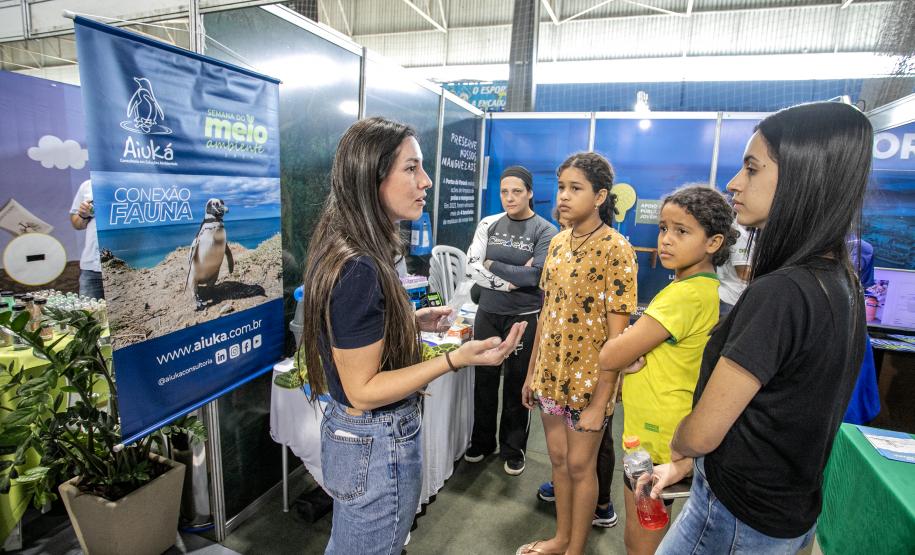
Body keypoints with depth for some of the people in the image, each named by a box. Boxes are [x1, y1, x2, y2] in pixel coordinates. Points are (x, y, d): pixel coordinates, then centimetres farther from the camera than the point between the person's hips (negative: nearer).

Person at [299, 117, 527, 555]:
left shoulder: (341, 249, 0)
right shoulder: (359, 269, -30)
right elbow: (362, 391, -25)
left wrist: (412, 321, 7)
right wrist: (456, 359, -32)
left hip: (346, 433, 9)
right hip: (378, 448, -9)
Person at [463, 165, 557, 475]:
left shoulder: (545, 231, -5)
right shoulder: (489, 224, 3)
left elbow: (535, 276, -17)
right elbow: (472, 267, -6)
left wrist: (493, 266, -12)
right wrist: (513, 278, -16)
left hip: (525, 318, -3)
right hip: (488, 314, 3)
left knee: (517, 384, 10)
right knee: (484, 380, 13)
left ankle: (513, 449, 29)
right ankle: (482, 441, 34)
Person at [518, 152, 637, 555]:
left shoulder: (616, 250, -16)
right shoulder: (558, 243, 4)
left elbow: (617, 334, -17)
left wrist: (599, 404, -16)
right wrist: (532, 372, 11)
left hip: (589, 378, -6)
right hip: (551, 374, 6)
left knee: (580, 465, 11)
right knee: (558, 458, 19)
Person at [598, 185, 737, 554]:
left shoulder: (687, 294, -26)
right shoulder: (703, 287, 5)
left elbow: (609, 356, -23)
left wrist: (627, 347, -4)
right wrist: (636, 354, -6)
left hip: (656, 438, -9)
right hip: (651, 429, 9)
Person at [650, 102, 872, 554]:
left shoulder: (780, 294, -30)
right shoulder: (841, 283, -1)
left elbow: (702, 433, -24)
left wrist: (677, 449, 0)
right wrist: (686, 463, 12)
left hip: (739, 515, -8)